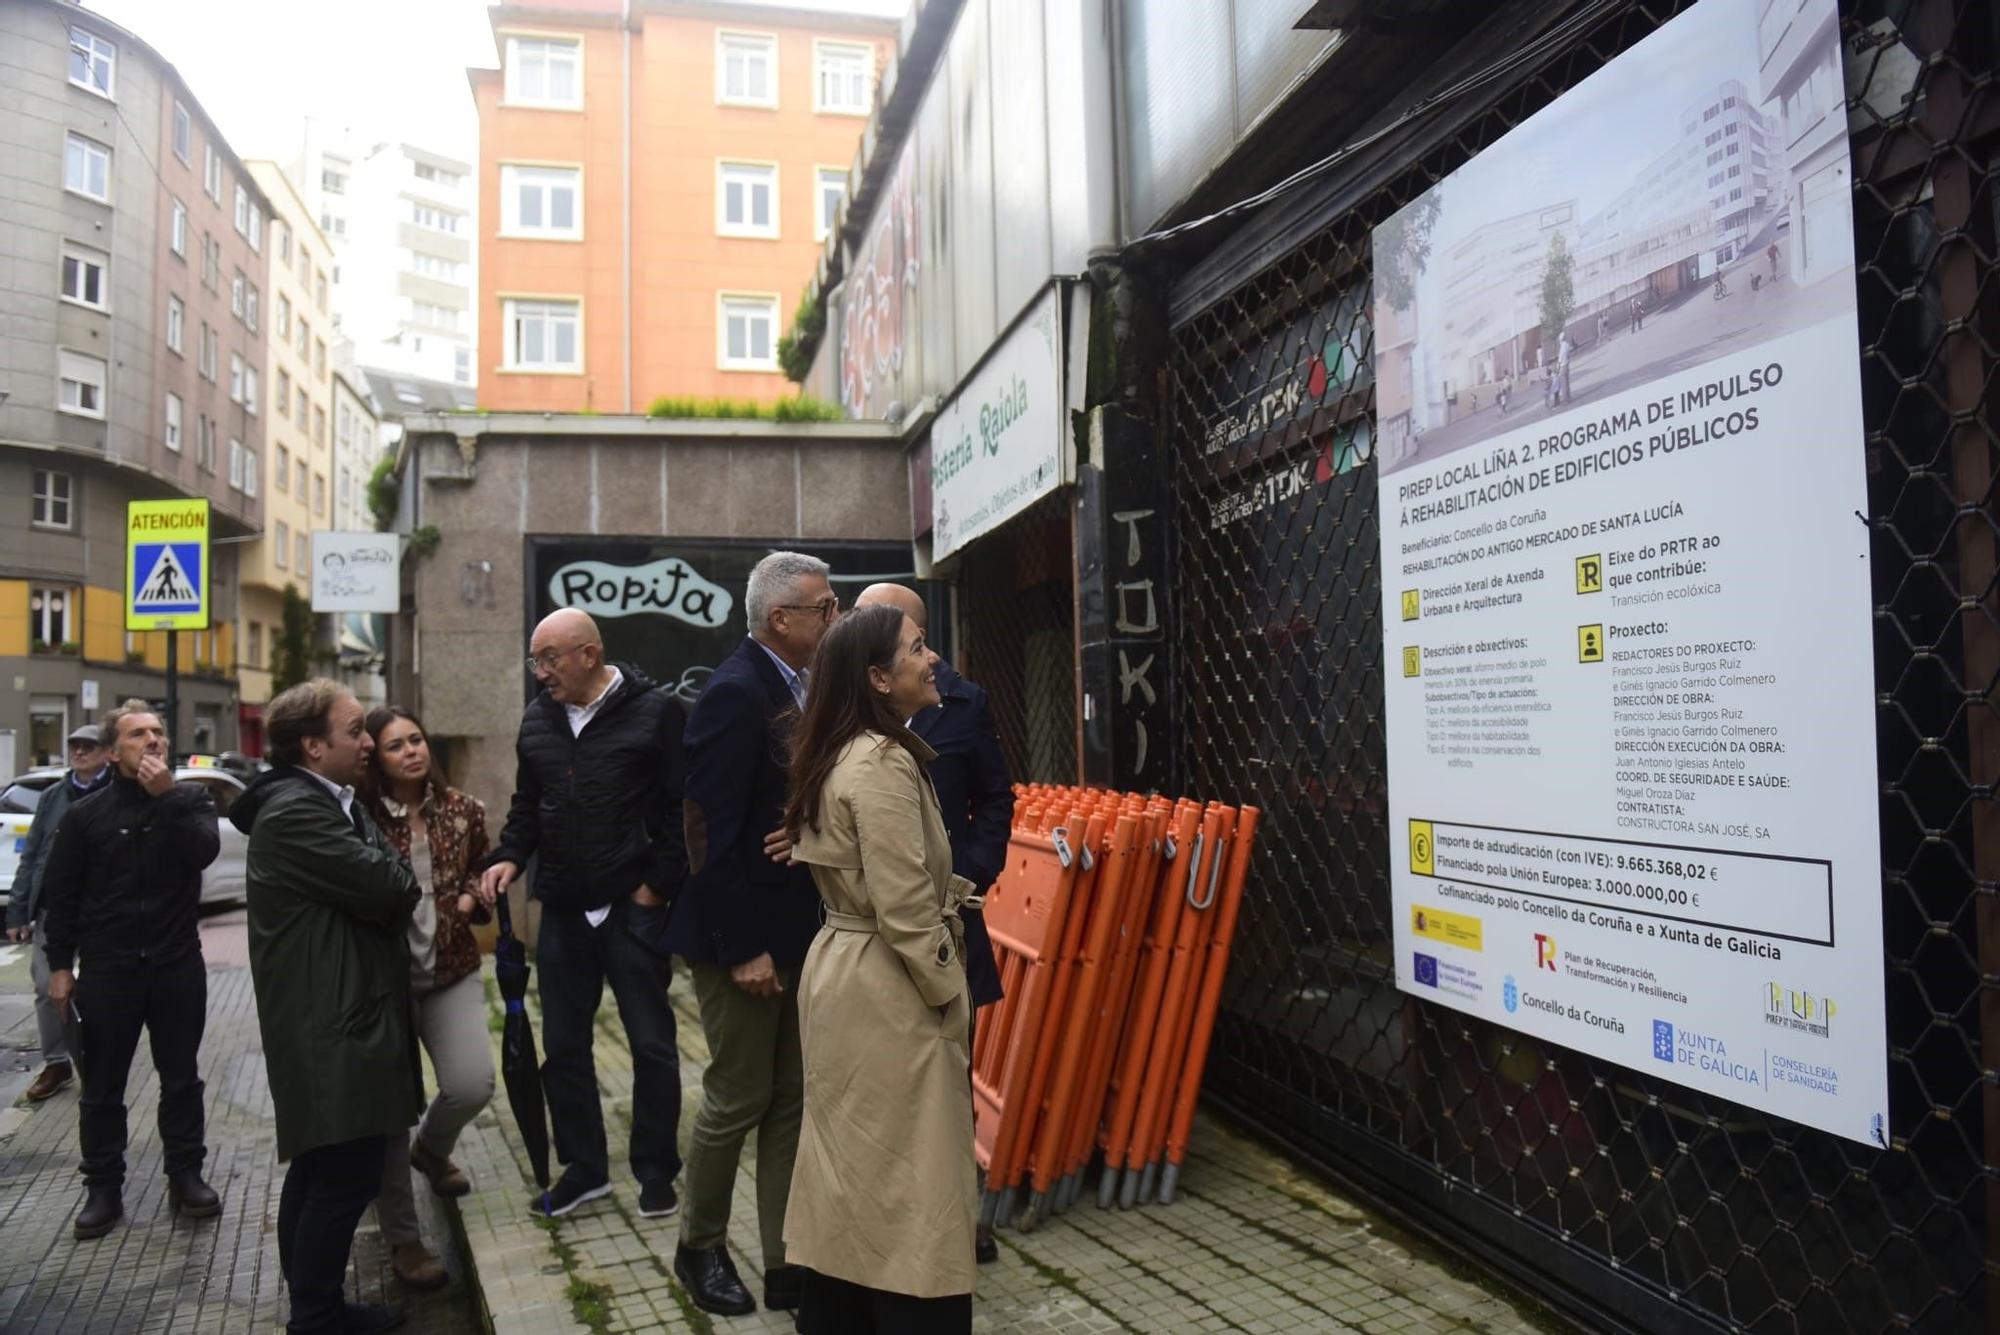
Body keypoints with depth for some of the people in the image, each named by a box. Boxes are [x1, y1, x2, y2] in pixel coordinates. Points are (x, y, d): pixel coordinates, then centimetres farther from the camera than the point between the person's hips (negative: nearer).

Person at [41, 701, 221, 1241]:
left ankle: (185, 1175, 22)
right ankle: (103, 1189, 18)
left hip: (177, 965, 1)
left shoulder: (189, 799, 2)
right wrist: (60, 965, -1)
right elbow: (60, 894, 3)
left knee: (181, 1079, 10)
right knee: (102, 1088, 7)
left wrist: (167, 796, -22)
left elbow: (204, 852, -16)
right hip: (108, 969, 0)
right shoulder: (86, 814, 0)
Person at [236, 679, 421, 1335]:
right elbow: (390, 888, -23)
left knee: (317, 1171, 20)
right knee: (346, 1178, -5)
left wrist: (388, 874, -5)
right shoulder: (296, 811, -20)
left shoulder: (333, 803, 13)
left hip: (334, 1018, 11)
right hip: (335, 1027, -11)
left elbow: (393, 888, 14)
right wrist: (395, 868, -5)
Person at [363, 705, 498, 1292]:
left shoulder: (463, 810, 1)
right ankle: (402, 1238, 20)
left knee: (473, 1083, -13)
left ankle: (431, 1149, 26)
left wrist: (471, 897, -4)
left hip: (451, 971, 2)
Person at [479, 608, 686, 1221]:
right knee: (563, 1045, 13)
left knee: (652, 1044, 5)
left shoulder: (655, 711, -9)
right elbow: (527, 806, 18)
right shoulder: (538, 719, 9)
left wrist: (658, 885, -13)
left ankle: (656, 1171, 20)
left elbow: (681, 808, -10)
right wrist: (509, 856, 1)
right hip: (563, 911, 6)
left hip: (634, 908, -6)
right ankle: (584, 1167, 29)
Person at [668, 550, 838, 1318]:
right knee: (737, 1102, 6)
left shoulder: (798, 688, 7)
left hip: (798, 932, 8)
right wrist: (742, 948, -19)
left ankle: (787, 1266, 23)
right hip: (746, 937, -8)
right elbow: (712, 832, -21)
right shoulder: (736, 695, -18)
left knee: (791, 1102, 12)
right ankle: (700, 1249, 28)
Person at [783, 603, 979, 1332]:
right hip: (886, 989, -10)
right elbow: (905, 910, -22)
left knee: (852, 1172, 18)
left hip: (842, 970, 10)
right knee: (906, 1180, 0)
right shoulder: (883, 763, -20)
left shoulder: (837, 755, 10)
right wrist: (951, 997, -11)